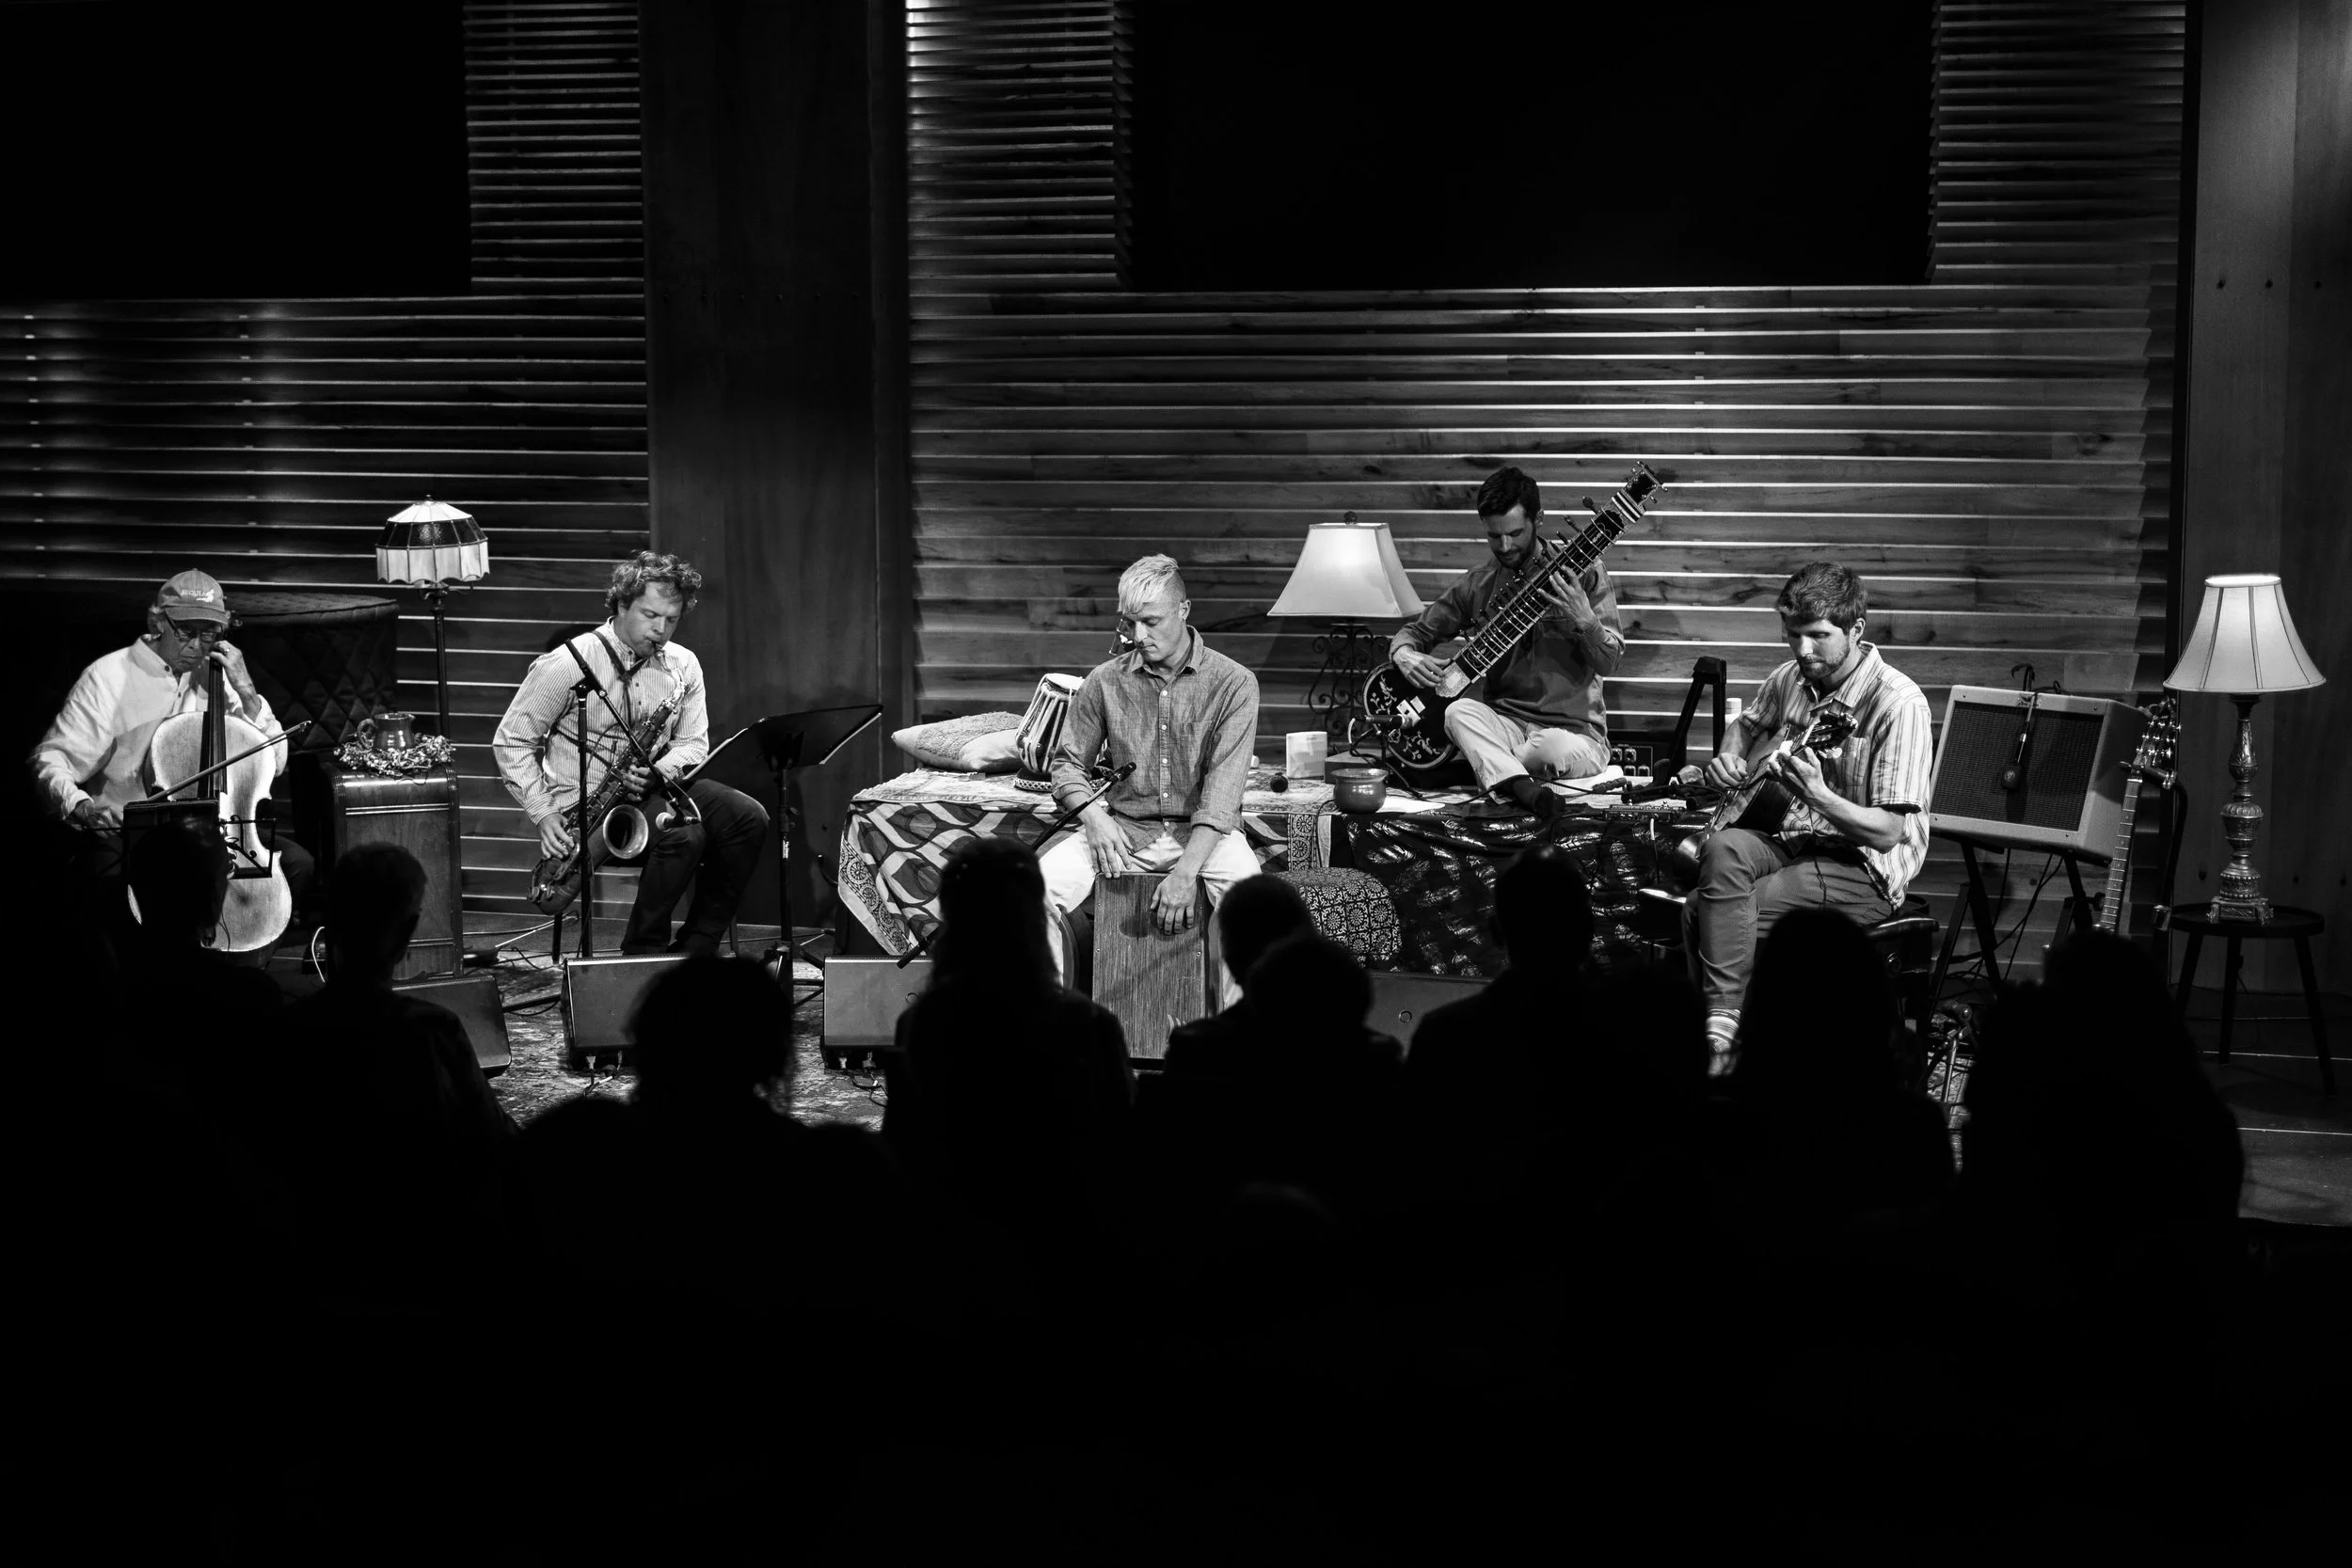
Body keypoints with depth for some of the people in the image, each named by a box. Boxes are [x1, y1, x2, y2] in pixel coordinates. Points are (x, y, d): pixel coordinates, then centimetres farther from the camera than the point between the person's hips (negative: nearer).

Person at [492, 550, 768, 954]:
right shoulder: (566, 664, -11)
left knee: (749, 817, -17)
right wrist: (542, 814, -16)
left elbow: (693, 743, 8)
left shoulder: (683, 666, 5)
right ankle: (642, 953, -12)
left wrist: (660, 771, -16)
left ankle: (696, 948, -8)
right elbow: (510, 742, -6)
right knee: (683, 834, -31)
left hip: (656, 790, 6)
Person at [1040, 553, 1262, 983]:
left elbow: (1222, 790, -15)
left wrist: (1186, 872, -26)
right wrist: (1092, 816, -12)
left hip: (1203, 833, -2)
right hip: (1124, 830, 3)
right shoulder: (1104, 681, 3)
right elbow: (1068, 762, 11)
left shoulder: (1233, 683, -7)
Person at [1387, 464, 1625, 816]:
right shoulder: (1479, 583, 7)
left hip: (1573, 729, -3)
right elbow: (1416, 631, 15)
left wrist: (1584, 620, -27)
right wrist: (1405, 654, -9)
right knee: (1460, 712, -30)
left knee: (1556, 749, -38)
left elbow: (1609, 663, -7)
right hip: (1506, 721, 3)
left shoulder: (1582, 572, -3)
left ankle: (1491, 764, -9)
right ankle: (1523, 788, -48)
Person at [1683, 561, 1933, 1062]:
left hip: (1862, 869, -7)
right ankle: (1719, 1020, -21)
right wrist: (1728, 760, 7)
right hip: (1789, 839, 7)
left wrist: (1817, 795, -35)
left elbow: (1887, 833, -20)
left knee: (1705, 911, -24)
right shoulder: (1790, 679, 5)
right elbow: (1747, 724, 30)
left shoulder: (1898, 703, -17)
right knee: (1723, 850, -26)